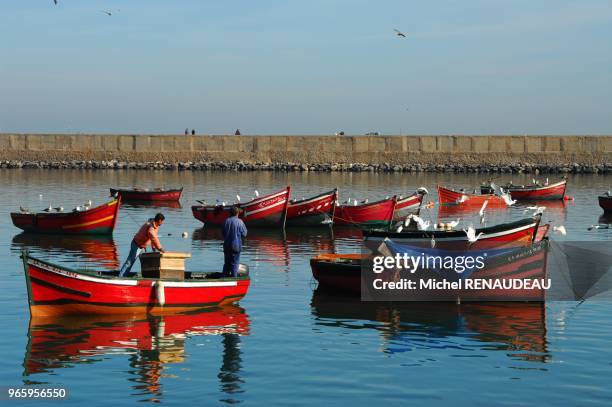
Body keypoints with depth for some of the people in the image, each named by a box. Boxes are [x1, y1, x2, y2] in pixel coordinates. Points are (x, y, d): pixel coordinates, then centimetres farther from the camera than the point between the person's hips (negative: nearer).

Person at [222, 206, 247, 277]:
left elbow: (223, 233, 9)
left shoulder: (226, 221, 1)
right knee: (234, 263, 2)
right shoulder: (239, 222, -12)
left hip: (226, 245, 4)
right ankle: (233, 277, 2)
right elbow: (244, 234, -7)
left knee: (226, 263, 14)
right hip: (236, 246, -4)